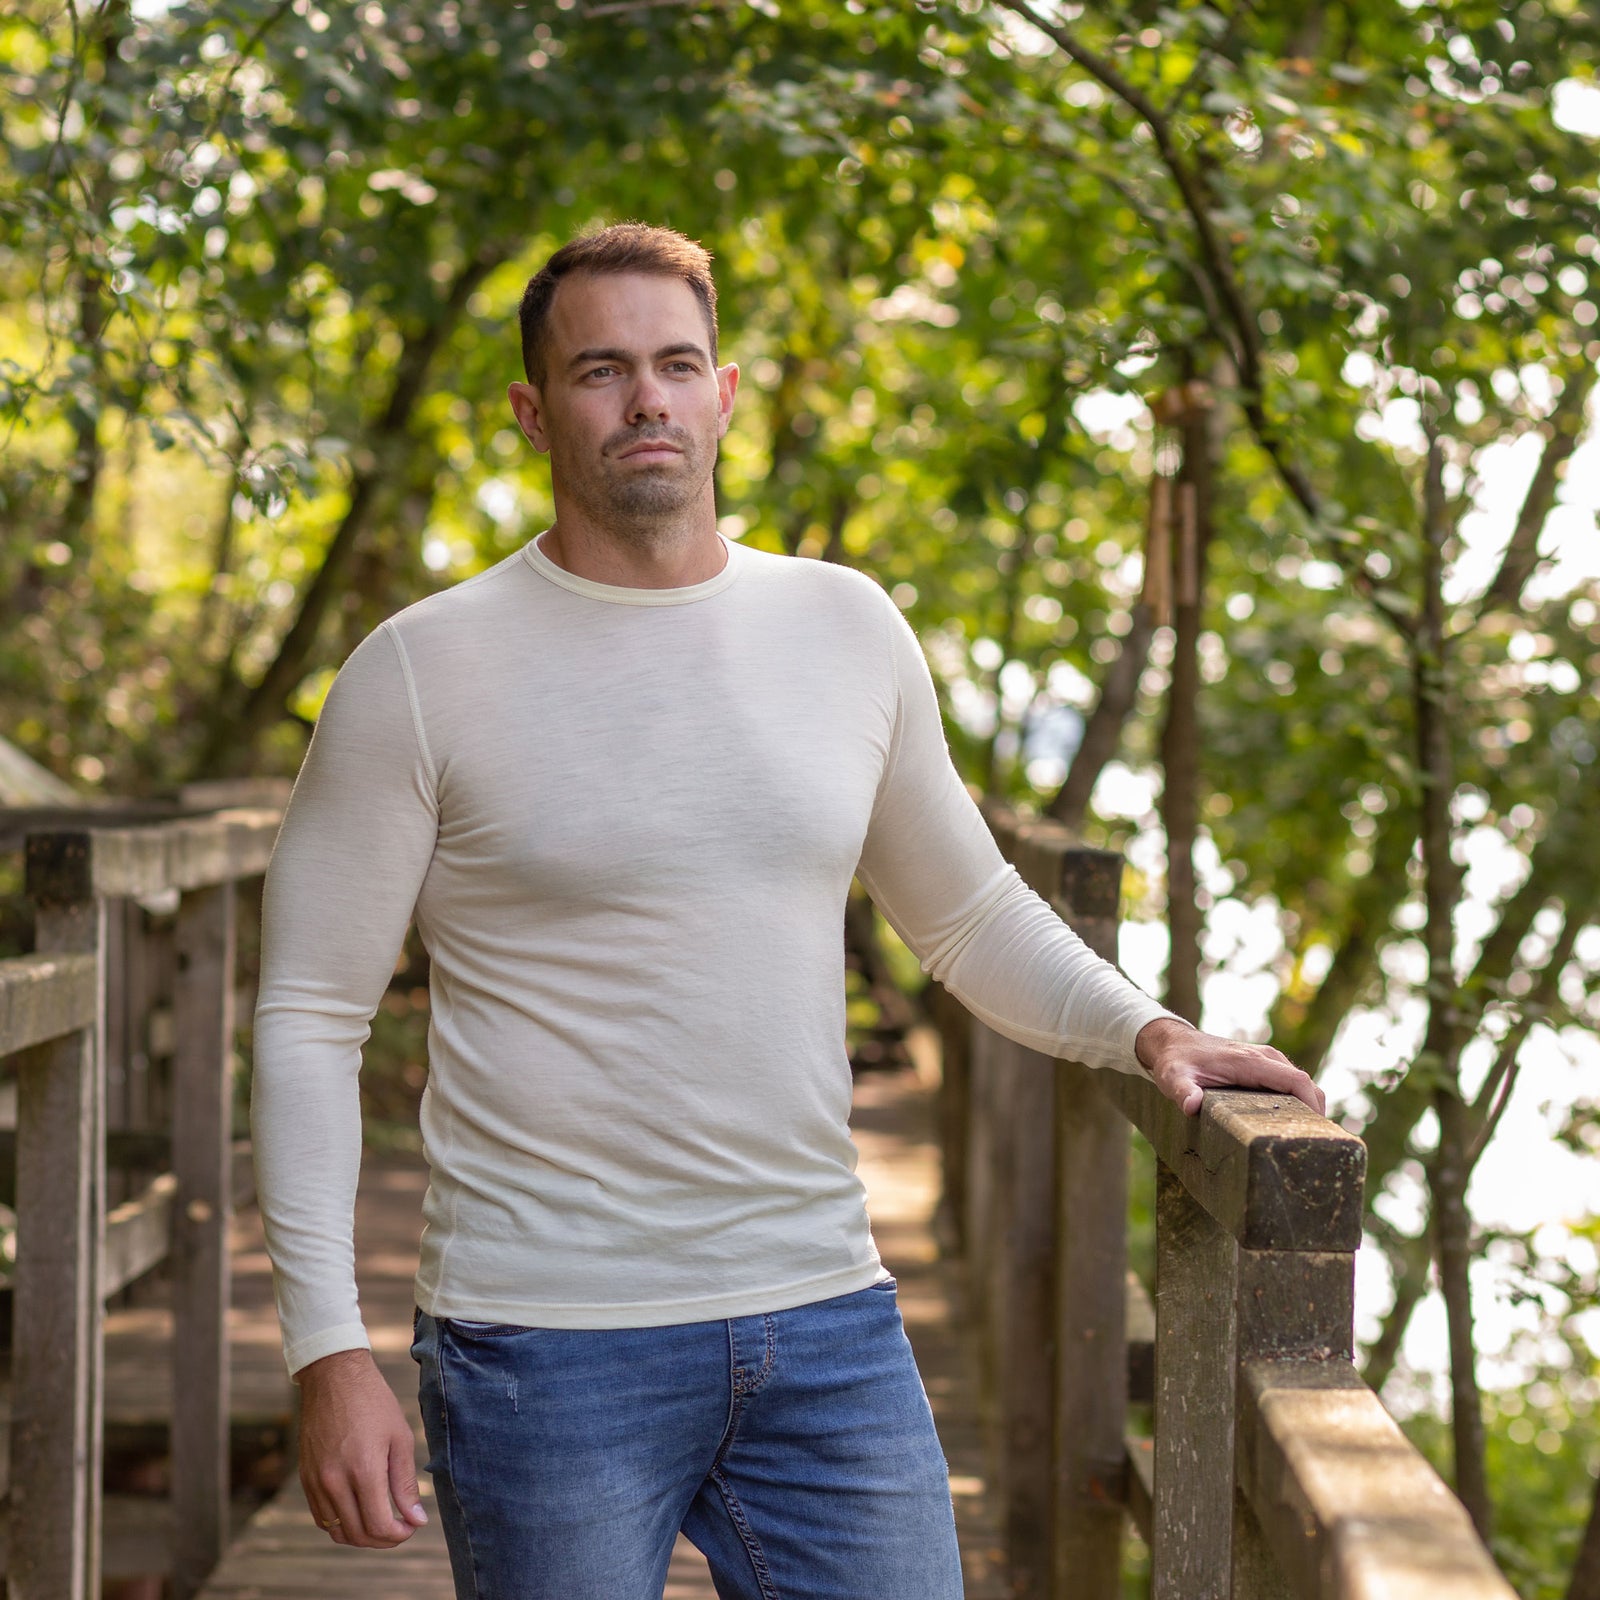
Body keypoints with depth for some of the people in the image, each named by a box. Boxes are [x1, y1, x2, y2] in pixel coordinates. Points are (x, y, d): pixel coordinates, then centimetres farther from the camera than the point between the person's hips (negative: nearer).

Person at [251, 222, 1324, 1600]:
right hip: (548, 1342, -3)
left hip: (828, 1325, 4)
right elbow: (309, 1023, -4)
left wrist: (1140, 1029, 1)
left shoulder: (847, 628, 7)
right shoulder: (423, 675, -5)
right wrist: (329, 1351, -11)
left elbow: (967, 911, 19)